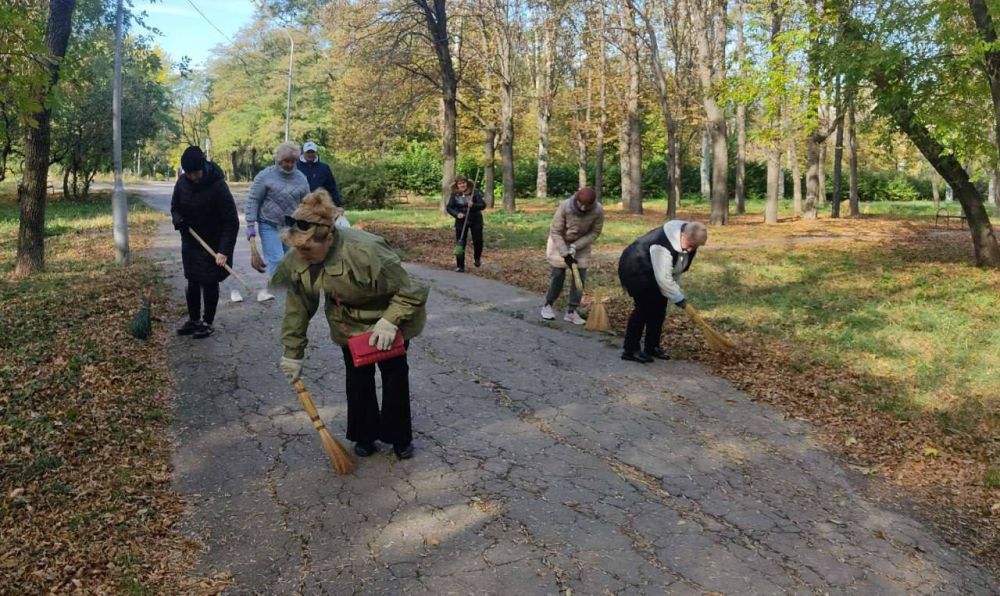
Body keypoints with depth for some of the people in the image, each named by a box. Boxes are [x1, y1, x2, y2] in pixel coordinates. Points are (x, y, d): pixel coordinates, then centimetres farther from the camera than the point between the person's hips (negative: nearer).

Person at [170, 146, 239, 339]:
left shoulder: (218, 185, -22)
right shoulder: (182, 182, -6)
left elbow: (231, 221, -22)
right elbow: (175, 206, 9)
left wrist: (224, 251, -27)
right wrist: (178, 220, -15)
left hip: (213, 244, -5)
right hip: (190, 243, 5)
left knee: (209, 284, 3)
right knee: (192, 283, 13)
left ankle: (208, 323, 18)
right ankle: (194, 320, 28)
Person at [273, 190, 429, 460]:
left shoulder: (366, 252, -41)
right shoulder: (298, 258, -22)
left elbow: (411, 292, -29)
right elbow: (297, 307, -8)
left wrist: (390, 321, -40)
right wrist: (292, 353, -4)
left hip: (388, 319, -4)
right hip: (349, 323, 4)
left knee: (395, 374, 5)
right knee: (357, 377, 6)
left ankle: (400, 437, 23)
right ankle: (365, 435, 25)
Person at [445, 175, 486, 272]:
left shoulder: (474, 192, -9)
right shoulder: (454, 194, -4)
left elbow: (483, 205, -11)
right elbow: (448, 207, -5)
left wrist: (473, 205, -29)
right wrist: (456, 214, -22)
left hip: (475, 220, -1)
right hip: (461, 221, 1)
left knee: (478, 241, -1)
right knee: (460, 243, 1)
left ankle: (477, 258, 30)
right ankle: (460, 266, 10)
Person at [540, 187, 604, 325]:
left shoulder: (598, 211, -26)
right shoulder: (565, 206, -31)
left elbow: (594, 233, -13)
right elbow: (555, 231, -23)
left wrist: (575, 247, -22)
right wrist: (565, 253, -28)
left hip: (582, 245, 2)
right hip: (560, 242, -2)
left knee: (580, 276, -2)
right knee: (557, 274, -2)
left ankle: (572, 311, 7)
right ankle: (548, 305, 18)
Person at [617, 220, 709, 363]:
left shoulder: (688, 240, -8)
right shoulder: (663, 245, -37)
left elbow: (676, 269, 9)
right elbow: (664, 278, -34)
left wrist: (677, 289, 9)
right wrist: (679, 298, -24)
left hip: (652, 272, 9)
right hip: (634, 269, -9)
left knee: (659, 306, 6)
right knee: (644, 307, -16)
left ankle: (652, 347, 16)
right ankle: (630, 350, -11)